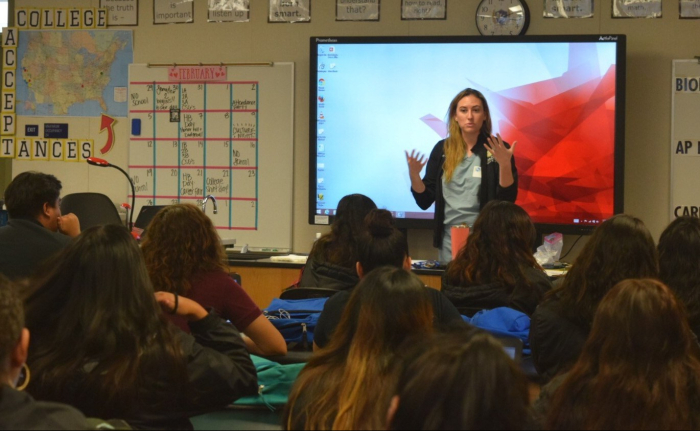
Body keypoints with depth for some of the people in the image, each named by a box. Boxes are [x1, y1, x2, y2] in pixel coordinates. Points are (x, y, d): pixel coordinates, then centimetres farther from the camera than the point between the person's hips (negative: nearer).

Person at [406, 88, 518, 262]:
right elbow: (425, 201, 6)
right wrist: (414, 174, -11)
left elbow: (508, 199, -10)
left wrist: (505, 164, -22)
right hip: (449, 239, 3)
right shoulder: (442, 149, 5)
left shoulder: (498, 150, -3)